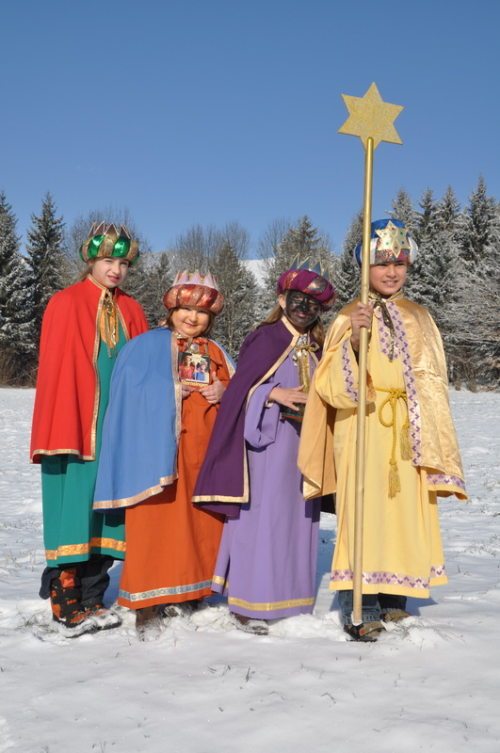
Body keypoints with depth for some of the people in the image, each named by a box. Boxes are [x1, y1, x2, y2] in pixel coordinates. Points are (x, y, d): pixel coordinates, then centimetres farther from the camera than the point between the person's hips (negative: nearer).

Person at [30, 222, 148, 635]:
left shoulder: (131, 310, 12)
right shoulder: (65, 304, -3)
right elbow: (55, 369, -8)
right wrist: (60, 435, -14)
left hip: (116, 429, 5)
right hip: (76, 429, -5)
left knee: (106, 512, 8)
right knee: (73, 511, -2)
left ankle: (92, 600, 18)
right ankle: (66, 604, 7)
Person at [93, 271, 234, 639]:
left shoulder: (217, 353, 18)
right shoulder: (145, 347, 3)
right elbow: (130, 396, -5)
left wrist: (223, 393, -5)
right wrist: (170, 391, -16)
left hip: (204, 452, 5)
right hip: (159, 451, -5)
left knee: (199, 524, 5)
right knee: (157, 525, -7)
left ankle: (186, 595, 17)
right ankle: (148, 606, -1)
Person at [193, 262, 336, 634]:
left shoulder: (315, 349, 16)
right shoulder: (264, 339, -4)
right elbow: (243, 389, -9)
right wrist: (276, 395, -21)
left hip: (303, 444, 7)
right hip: (269, 440, -7)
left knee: (297, 517, 8)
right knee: (263, 515, -7)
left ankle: (289, 597, 18)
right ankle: (250, 604, 0)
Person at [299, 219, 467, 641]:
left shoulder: (419, 318, 12)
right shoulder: (350, 317, -1)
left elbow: (434, 384, 14)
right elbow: (331, 386, -10)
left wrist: (436, 445, 9)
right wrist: (353, 339, -25)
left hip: (409, 432, 4)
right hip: (364, 431, -4)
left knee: (407, 512, 5)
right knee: (364, 512, -7)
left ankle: (394, 601, 18)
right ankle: (359, 609, 0)